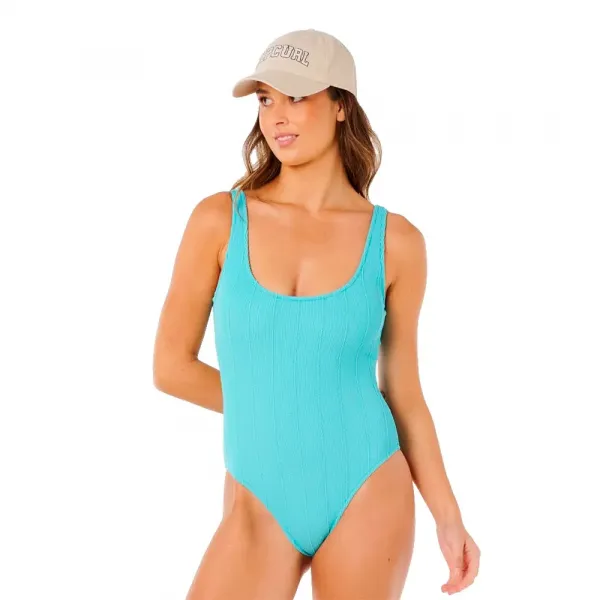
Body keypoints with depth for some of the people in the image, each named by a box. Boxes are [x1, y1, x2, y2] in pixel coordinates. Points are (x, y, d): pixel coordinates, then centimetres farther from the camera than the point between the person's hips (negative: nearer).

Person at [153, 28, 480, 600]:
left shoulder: (395, 240, -2)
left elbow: (402, 390, 5)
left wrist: (448, 516, 4)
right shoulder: (219, 219, -4)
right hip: (260, 509, 0)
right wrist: (273, 411, 6)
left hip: (368, 497, 0)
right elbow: (171, 365, 1)